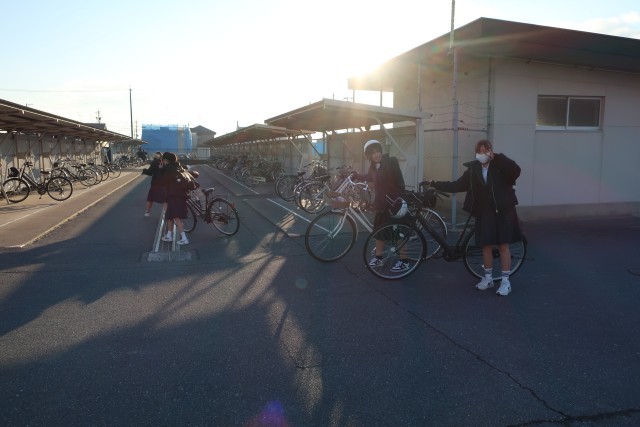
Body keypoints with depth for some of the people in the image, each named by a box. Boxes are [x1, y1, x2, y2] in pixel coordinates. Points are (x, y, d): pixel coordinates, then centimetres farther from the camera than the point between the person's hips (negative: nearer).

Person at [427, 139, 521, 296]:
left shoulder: (500, 166, -6)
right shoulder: (473, 169, 3)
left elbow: (516, 171, -25)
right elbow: (457, 185, 2)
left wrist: (497, 157, -26)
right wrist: (435, 183, -3)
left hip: (503, 211, -3)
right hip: (484, 212, 3)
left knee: (503, 245, 2)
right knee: (486, 245, 8)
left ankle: (505, 281, 11)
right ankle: (488, 277, 23)